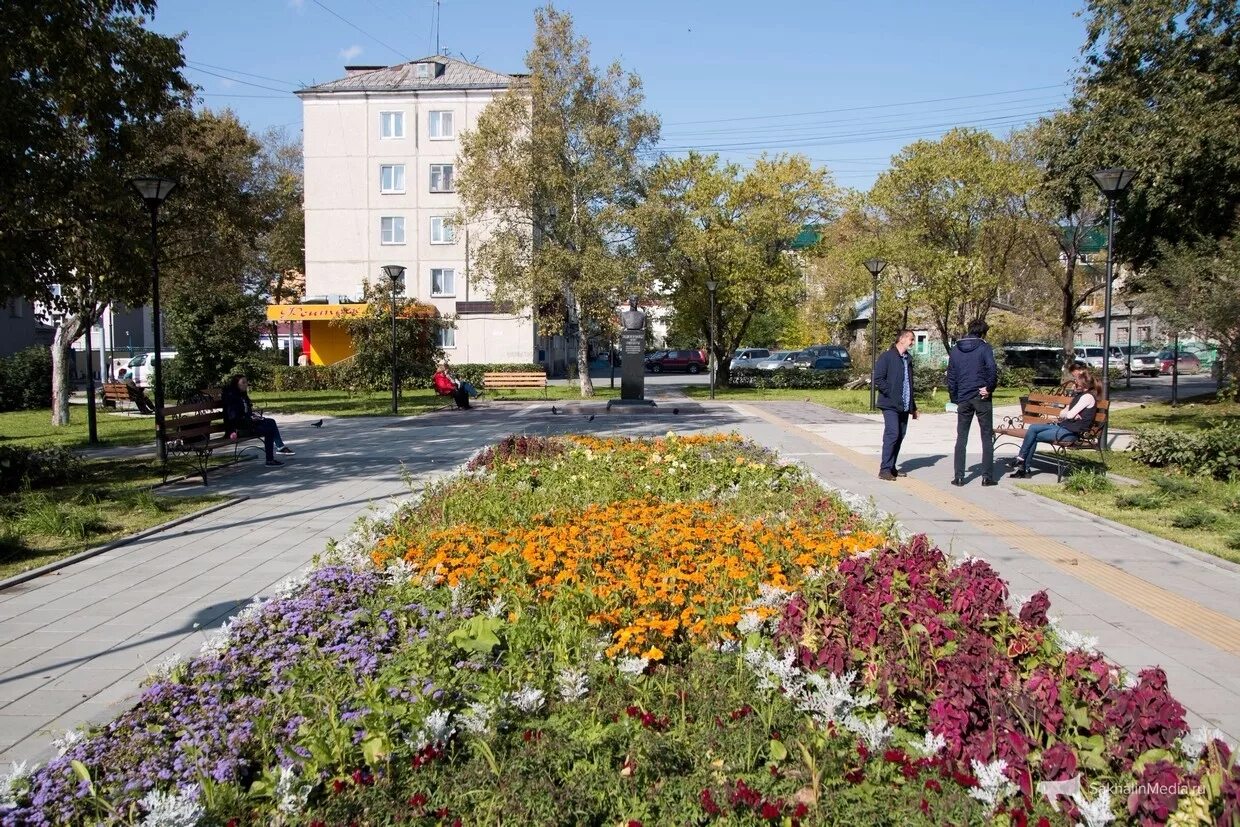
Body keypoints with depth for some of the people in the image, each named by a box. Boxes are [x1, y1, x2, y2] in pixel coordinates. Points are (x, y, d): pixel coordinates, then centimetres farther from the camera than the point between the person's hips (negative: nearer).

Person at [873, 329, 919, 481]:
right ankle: (884, 469, -11)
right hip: (890, 405, -8)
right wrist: (890, 394, -16)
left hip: (904, 406, 8)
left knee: (900, 436, 8)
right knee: (892, 434, -14)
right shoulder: (887, 356, -6)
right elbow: (878, 379, -12)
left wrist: (913, 407, 23)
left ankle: (891, 467, 16)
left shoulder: (908, 359, 18)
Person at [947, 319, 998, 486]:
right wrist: (989, 388, -4)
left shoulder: (955, 350, 9)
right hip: (982, 398, -3)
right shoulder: (984, 348, -4)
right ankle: (987, 476, 4)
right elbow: (993, 369, -18)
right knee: (987, 438, 5)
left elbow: (951, 377, 9)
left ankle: (959, 477, 5)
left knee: (961, 438, 8)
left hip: (963, 399, 3)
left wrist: (954, 398, 14)